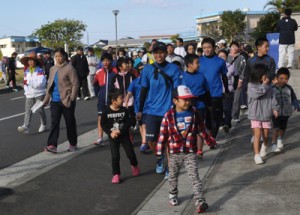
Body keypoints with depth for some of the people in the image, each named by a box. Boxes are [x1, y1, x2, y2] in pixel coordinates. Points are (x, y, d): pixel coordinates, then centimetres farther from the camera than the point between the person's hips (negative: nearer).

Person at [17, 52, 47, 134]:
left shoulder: (40, 71, -9)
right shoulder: (26, 71, 10)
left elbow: (41, 83, -19)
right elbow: (25, 83, 12)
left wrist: (29, 82, -17)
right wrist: (26, 91, -3)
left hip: (39, 94, -4)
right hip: (29, 95, 5)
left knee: (41, 110, 7)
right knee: (28, 111, -7)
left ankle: (43, 124, 26)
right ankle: (25, 127, -15)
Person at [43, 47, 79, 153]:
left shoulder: (69, 68, -9)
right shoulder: (52, 69, 11)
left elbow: (75, 84, -12)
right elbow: (50, 85, 17)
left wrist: (72, 98, -17)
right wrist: (46, 99, 14)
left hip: (66, 100, -5)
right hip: (55, 101, 5)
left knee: (70, 123, 8)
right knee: (54, 123, -2)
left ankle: (73, 144, 22)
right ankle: (52, 145, -6)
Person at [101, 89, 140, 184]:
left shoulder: (124, 110, -9)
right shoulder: (106, 111, -13)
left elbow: (128, 123, -9)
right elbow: (103, 124, -4)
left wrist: (119, 131, -21)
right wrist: (110, 133, -17)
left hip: (124, 136, 1)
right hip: (113, 137, -1)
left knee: (131, 153, 3)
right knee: (115, 157, -3)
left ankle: (134, 166, 34)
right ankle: (116, 174, 13)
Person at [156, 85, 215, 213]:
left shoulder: (194, 113, -2)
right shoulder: (169, 116, -10)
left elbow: (201, 129, 11)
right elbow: (163, 134, -6)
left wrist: (209, 140, 18)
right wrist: (159, 152, -5)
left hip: (190, 153, 0)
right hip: (174, 154, 0)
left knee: (195, 177, -7)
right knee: (173, 177, 19)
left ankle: (200, 201, -11)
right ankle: (173, 195, 41)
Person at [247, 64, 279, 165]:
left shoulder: (268, 86, 4)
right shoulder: (251, 85, -8)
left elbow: (272, 97, 6)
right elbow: (256, 94, -25)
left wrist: (274, 108, -6)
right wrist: (264, 85, -17)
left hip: (266, 114, 4)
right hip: (255, 115, -4)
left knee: (265, 135, 12)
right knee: (257, 134, -10)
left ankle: (264, 146, 45)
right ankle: (257, 155, -5)